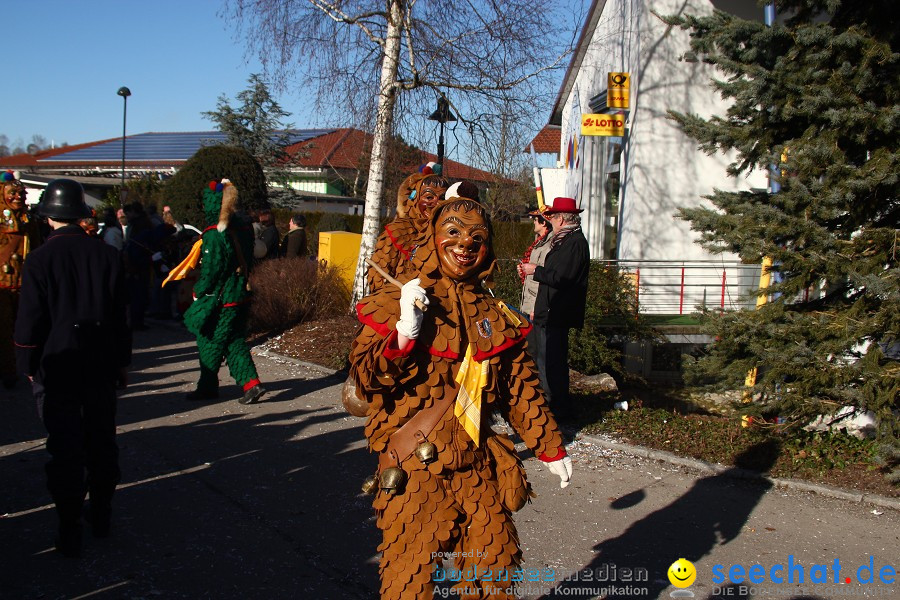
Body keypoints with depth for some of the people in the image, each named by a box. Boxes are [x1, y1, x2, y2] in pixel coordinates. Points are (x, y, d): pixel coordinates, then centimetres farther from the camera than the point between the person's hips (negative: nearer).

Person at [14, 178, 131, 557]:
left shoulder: (39, 260, -12)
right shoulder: (107, 256, -2)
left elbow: (30, 320, -9)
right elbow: (120, 315, 3)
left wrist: (29, 366, 4)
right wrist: (122, 361, 13)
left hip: (56, 366, -3)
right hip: (101, 364, 3)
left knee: (65, 448, 4)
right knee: (102, 440, 15)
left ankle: (70, 530, 9)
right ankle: (101, 515, 27)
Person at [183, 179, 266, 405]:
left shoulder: (214, 234, -19)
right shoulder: (243, 229, 5)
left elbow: (210, 270, -16)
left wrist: (199, 292, -6)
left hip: (219, 300, -7)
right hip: (240, 296, 7)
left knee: (210, 343, 9)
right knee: (235, 342, 13)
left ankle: (207, 387, 22)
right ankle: (251, 383, 3)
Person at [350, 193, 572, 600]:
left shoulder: (496, 316, 11)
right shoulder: (398, 302, -2)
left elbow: (521, 389, 17)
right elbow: (364, 381, -9)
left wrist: (551, 448, 17)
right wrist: (404, 334, -22)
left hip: (479, 467, 5)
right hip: (416, 471, -4)